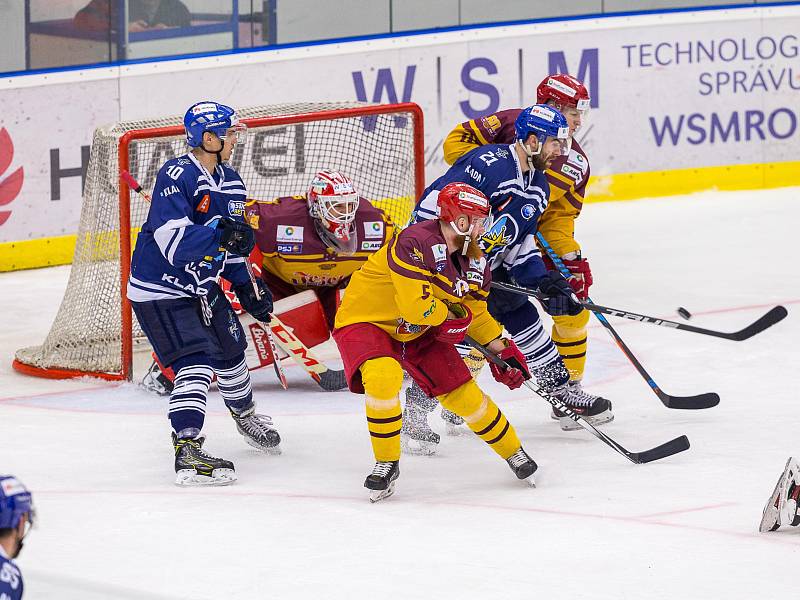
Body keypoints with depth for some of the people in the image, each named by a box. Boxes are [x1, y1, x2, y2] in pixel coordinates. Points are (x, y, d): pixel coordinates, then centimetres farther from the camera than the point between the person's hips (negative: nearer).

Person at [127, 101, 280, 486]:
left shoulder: (230, 183, 6)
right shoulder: (177, 176, -23)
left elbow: (231, 242, 18)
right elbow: (175, 242, -32)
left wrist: (246, 285, 12)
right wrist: (220, 231, -39)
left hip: (203, 286, 9)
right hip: (161, 291, -9)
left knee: (231, 350, 23)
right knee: (197, 364, -20)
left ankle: (245, 414, 51)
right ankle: (187, 450, -25)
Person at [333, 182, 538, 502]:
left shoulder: (475, 261, -2)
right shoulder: (415, 242, -31)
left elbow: (474, 313, 14)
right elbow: (416, 307, -34)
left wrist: (501, 350, 6)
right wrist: (452, 316, -15)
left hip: (419, 332, 7)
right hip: (365, 319, -7)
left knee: (461, 391, 2)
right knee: (383, 376, -35)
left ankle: (514, 453, 26)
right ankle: (386, 463, -15)